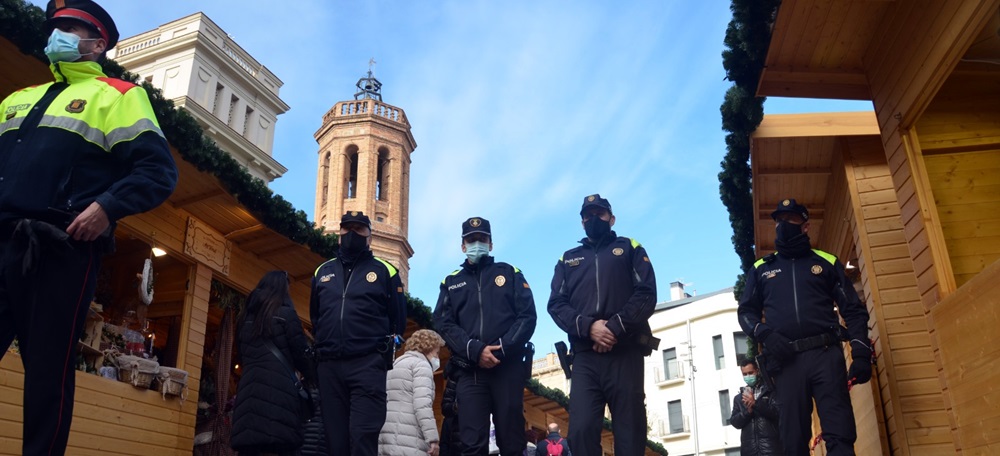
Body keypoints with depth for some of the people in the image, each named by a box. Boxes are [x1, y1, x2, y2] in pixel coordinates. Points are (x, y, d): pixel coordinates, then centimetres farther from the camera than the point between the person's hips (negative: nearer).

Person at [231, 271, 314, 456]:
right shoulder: (285, 314, 3)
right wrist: (312, 378, 18)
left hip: (250, 387, 5)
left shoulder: (246, 318, 20)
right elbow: (301, 354, 2)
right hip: (279, 387, -5)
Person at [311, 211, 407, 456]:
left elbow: (398, 320, 6)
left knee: (363, 436, -12)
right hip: (329, 366, 4)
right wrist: (323, 346, 15)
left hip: (368, 365, -4)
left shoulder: (384, 271, 6)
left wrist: (384, 351, 2)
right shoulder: (322, 272, 16)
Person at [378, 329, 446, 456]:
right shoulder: (421, 364, -1)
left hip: (385, 437, 9)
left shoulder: (395, 366, 27)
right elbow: (422, 404, -15)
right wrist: (433, 438, -17)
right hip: (407, 440, -9)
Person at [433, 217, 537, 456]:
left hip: (508, 367, -1)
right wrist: (475, 351, -12)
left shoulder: (509, 273, 14)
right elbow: (444, 324, 5)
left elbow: (527, 316, 3)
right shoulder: (451, 282, 18)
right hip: (470, 370, 1)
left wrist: (501, 349, -12)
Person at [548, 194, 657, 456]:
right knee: (581, 429, -10)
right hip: (585, 356, 2)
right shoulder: (568, 259, 21)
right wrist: (588, 327, -11)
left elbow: (646, 294, 2)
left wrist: (616, 327, -13)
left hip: (625, 353, -1)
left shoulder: (630, 249, 16)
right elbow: (556, 305, 8)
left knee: (630, 430, -3)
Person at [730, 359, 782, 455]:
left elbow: (777, 412, -5)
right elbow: (734, 422, 9)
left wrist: (755, 403, -13)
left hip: (770, 446, -3)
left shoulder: (770, 391, 7)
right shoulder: (738, 398, 17)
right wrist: (747, 411, -8)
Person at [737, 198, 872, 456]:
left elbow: (854, 310, 12)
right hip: (787, 361, 1)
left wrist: (861, 354, -1)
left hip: (826, 354, -1)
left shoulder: (826, 262, 15)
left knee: (840, 435, -9)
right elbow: (746, 311, 15)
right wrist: (765, 334, -6)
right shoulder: (761, 269, 18)